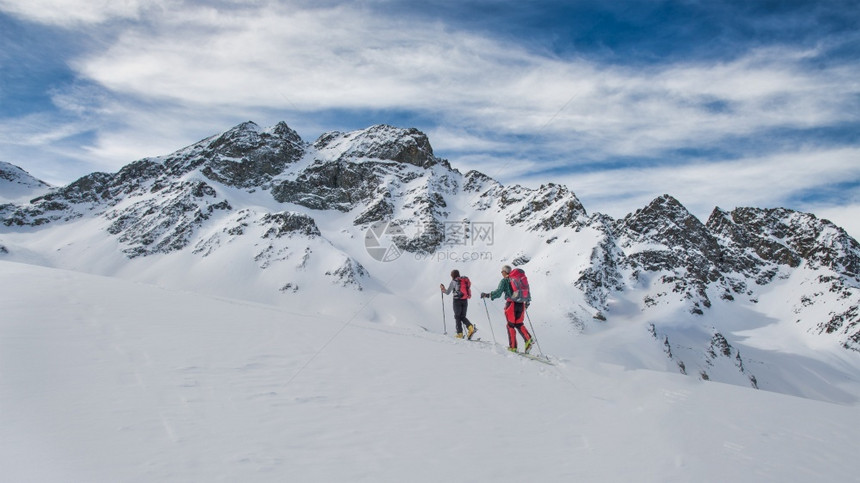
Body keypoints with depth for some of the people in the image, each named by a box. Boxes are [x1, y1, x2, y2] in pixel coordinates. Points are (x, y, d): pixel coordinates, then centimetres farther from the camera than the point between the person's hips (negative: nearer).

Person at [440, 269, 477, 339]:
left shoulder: (453, 282, -4)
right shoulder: (465, 280, 11)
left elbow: (447, 292, -3)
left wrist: (443, 289, 17)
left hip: (457, 300, -5)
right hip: (465, 300, 5)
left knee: (457, 317, 5)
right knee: (462, 317, 13)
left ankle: (460, 334, 0)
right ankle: (471, 327, -11)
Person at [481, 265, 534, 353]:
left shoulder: (504, 280, -1)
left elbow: (498, 292, -12)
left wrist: (487, 295, -5)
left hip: (511, 304, -5)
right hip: (521, 304, 5)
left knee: (510, 325, 7)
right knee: (519, 324, 17)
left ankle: (513, 347, 7)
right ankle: (528, 339, -4)